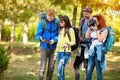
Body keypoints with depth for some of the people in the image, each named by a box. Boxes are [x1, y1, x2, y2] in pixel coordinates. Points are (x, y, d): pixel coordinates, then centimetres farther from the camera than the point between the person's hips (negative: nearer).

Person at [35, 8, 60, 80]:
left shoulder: (57, 22, -3)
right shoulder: (42, 22, -7)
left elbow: (58, 35, 1)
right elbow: (37, 35, -5)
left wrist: (54, 40, -20)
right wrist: (40, 38, -28)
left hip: (53, 48, 2)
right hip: (44, 47, -2)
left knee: (51, 68, 10)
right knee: (43, 67, -6)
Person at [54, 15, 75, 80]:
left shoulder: (70, 30, -4)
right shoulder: (60, 30, 14)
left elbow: (73, 42, -3)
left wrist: (68, 44, -24)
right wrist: (56, 53, 14)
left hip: (66, 53, -6)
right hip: (59, 52, 6)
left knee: (60, 69, -17)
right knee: (61, 69, 9)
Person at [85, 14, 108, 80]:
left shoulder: (104, 30, -4)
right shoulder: (93, 29, 13)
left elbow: (100, 39, -16)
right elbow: (87, 36, 7)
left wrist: (96, 30, -14)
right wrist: (89, 28, 2)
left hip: (99, 51, -6)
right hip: (92, 50, 6)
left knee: (99, 70, 2)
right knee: (89, 70, 6)